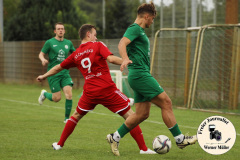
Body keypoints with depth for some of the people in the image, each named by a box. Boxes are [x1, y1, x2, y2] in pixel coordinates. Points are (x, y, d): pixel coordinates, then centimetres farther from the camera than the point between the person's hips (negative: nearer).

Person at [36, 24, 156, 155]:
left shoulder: (76, 54, 13)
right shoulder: (98, 46, 0)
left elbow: (59, 67, 24)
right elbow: (111, 59, -17)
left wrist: (44, 76, 39)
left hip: (90, 92, 4)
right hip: (108, 90, -4)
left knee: (76, 115, 27)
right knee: (130, 116, 1)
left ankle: (59, 144, 31)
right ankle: (143, 148, -6)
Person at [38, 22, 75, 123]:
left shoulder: (68, 43, 10)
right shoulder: (50, 42, -2)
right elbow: (41, 54, 2)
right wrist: (43, 59, -20)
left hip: (65, 73, 3)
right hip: (53, 74, -3)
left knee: (69, 95, -13)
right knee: (57, 98, -4)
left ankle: (67, 118, 2)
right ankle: (44, 94, 30)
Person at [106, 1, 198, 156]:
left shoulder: (140, 31, 23)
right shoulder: (135, 28, -8)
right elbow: (122, 44, -25)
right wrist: (125, 59, -43)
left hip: (141, 76, 10)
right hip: (140, 74, -10)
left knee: (142, 114, 7)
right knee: (166, 102, -10)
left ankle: (115, 137, 12)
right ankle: (180, 139, -6)